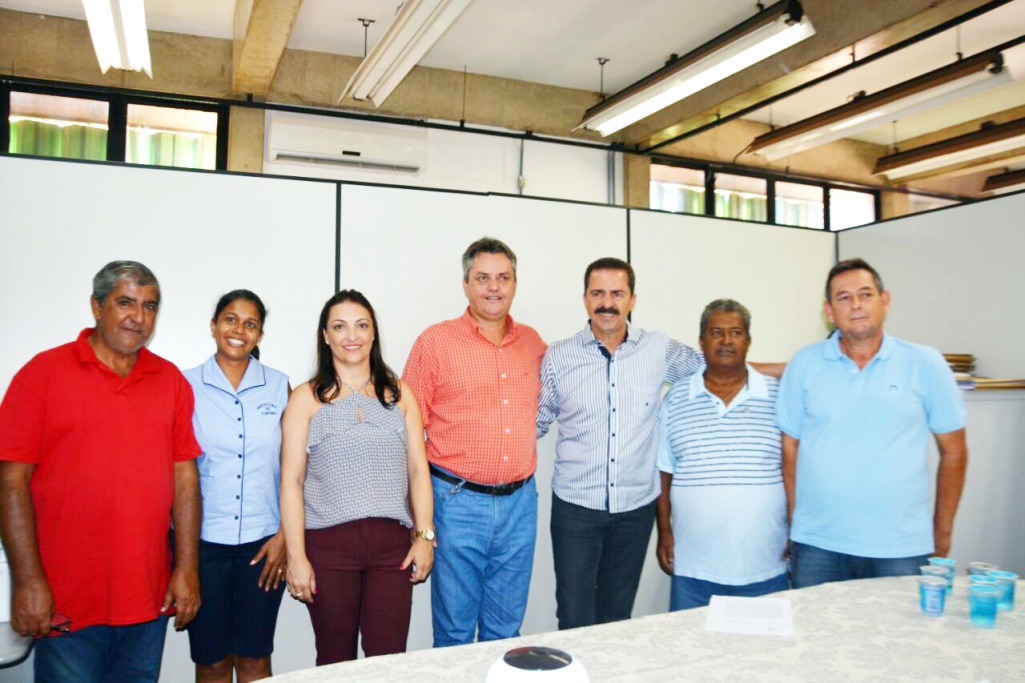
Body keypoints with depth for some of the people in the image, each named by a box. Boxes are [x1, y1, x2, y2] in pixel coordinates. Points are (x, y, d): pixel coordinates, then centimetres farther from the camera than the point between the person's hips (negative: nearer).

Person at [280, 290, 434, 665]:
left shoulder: (399, 393, 10)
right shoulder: (306, 398, 3)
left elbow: (418, 469, 7)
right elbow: (291, 481, -1)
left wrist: (425, 535, -1)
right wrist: (296, 555, -6)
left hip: (392, 542, 2)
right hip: (328, 544, -1)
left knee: (388, 656, 0)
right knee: (335, 659, 9)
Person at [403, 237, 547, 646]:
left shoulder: (532, 343, 8)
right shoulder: (436, 342, -5)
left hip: (519, 502, 4)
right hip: (458, 501, -3)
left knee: (505, 631, 16)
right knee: (454, 631, 8)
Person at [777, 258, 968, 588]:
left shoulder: (926, 364, 1)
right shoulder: (805, 364, 3)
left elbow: (953, 451, 6)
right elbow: (790, 447, 6)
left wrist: (942, 533, 7)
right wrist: (795, 520, 2)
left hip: (901, 549, 0)